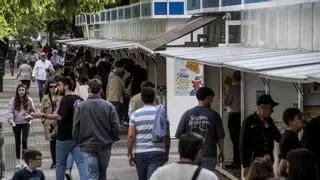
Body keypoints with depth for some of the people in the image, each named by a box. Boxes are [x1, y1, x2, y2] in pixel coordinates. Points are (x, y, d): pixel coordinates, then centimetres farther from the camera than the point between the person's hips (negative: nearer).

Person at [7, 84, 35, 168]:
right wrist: (11, 119, -21)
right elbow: (10, 111, -7)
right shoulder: (13, 100, -3)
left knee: (24, 140, -11)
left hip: (26, 123, 0)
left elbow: (32, 110, 7)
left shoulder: (29, 100, 0)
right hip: (16, 123, 1)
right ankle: (18, 161, 16)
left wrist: (30, 116, -11)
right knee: (17, 142, 7)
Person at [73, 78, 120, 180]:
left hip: (88, 146, -1)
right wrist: (113, 138, 11)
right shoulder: (109, 106, -8)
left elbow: (75, 127, -4)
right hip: (105, 145, 1)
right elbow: (115, 126, -8)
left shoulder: (81, 107, -6)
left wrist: (78, 141, 11)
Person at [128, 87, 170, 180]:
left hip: (140, 153, 1)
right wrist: (166, 153, 14)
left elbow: (131, 136, -5)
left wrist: (129, 154, 2)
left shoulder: (135, 114, 1)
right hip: (157, 152, -1)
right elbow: (167, 136, 3)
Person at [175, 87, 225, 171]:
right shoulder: (214, 115, -5)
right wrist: (222, 152, 13)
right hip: (208, 155, -2)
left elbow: (179, 135, 2)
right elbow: (220, 137, -1)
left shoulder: (187, 114, 0)